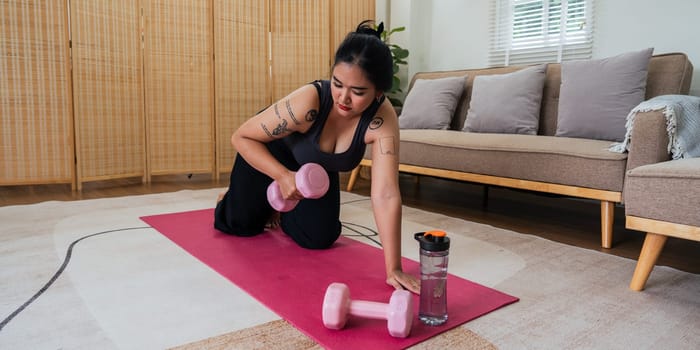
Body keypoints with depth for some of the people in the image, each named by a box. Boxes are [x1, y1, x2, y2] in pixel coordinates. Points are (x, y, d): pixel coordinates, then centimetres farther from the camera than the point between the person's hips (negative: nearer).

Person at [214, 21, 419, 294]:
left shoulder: (383, 120, -35)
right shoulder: (308, 102, -42)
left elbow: (386, 195, -37)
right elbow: (241, 137, -28)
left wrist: (393, 269, -39)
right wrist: (283, 176, -40)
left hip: (318, 170, 3)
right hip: (268, 152, -2)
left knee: (320, 238, 1)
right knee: (239, 224, 6)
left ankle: (279, 213, 33)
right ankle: (227, 201, 43)